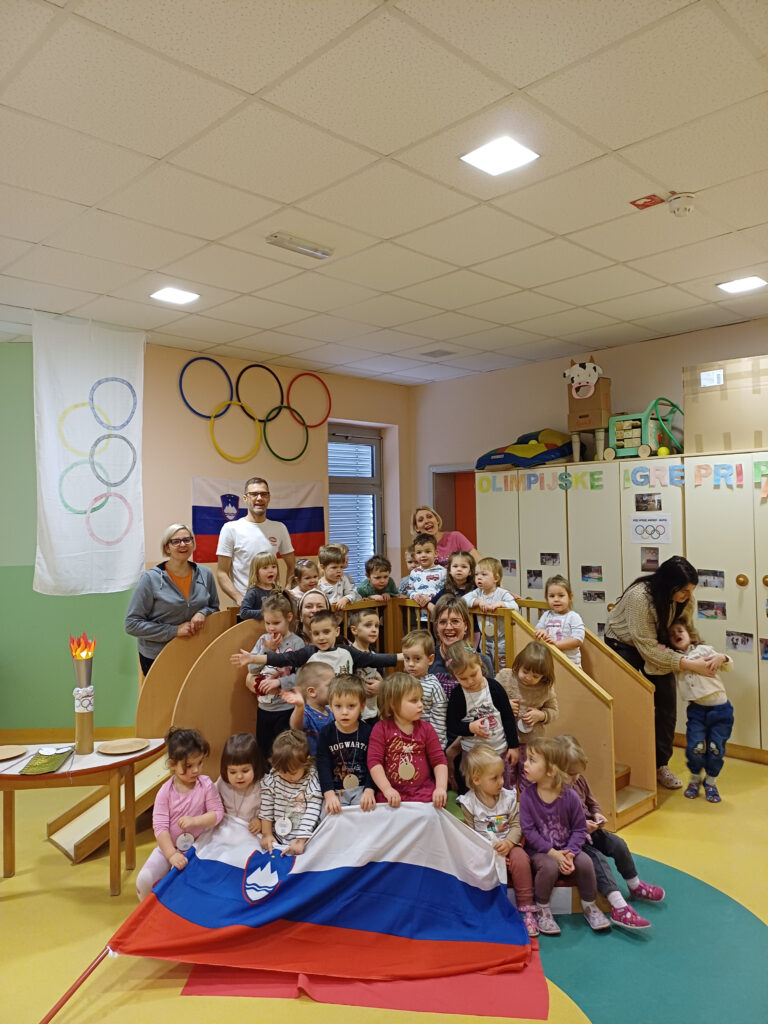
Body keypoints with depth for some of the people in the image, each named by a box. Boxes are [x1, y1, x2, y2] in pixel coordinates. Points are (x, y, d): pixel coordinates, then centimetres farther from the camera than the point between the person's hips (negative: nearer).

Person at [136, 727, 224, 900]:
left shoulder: (206, 785, -10)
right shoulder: (165, 791, -12)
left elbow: (218, 813, -9)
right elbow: (160, 826, -15)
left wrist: (194, 820, -24)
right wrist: (171, 854, -23)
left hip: (196, 847, -1)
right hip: (168, 847, 1)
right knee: (144, 880, -16)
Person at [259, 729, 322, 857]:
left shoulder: (312, 781, -12)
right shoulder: (272, 779, -3)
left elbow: (311, 814, -14)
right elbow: (266, 808, 4)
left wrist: (301, 841, -18)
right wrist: (266, 834, 3)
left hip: (302, 837, -4)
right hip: (277, 835, 4)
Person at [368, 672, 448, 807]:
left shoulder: (426, 729, 7)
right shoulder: (381, 729, 0)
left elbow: (439, 761, 4)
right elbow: (374, 762, -7)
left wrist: (441, 788, -12)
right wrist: (387, 789, -18)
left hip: (424, 793, 3)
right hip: (393, 795, -3)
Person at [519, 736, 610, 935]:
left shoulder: (570, 796, -11)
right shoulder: (527, 796, -13)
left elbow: (580, 828, -4)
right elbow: (529, 831, -14)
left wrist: (570, 852, -18)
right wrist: (553, 853, -20)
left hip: (566, 849, 2)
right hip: (540, 850, -2)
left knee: (585, 862, -23)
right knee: (549, 866, -31)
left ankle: (589, 906, 6)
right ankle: (542, 910, -4)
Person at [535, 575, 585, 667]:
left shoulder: (574, 617, -2)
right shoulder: (546, 615, 13)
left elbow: (578, 641, -12)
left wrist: (556, 644, -21)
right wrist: (542, 632, -13)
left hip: (570, 661, -4)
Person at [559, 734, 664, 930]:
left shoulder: (580, 780, 0)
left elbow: (591, 802, 17)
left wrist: (596, 815, -3)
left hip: (588, 829, 8)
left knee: (618, 845, 0)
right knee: (597, 858, -26)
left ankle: (635, 886, 24)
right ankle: (619, 908, -30)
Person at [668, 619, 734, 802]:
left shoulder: (704, 649, 6)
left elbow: (729, 665, 8)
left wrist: (721, 658, -14)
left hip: (720, 708, -1)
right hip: (696, 710, 1)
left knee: (716, 748, -1)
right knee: (695, 747, -8)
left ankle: (711, 783, 23)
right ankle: (695, 779, 20)